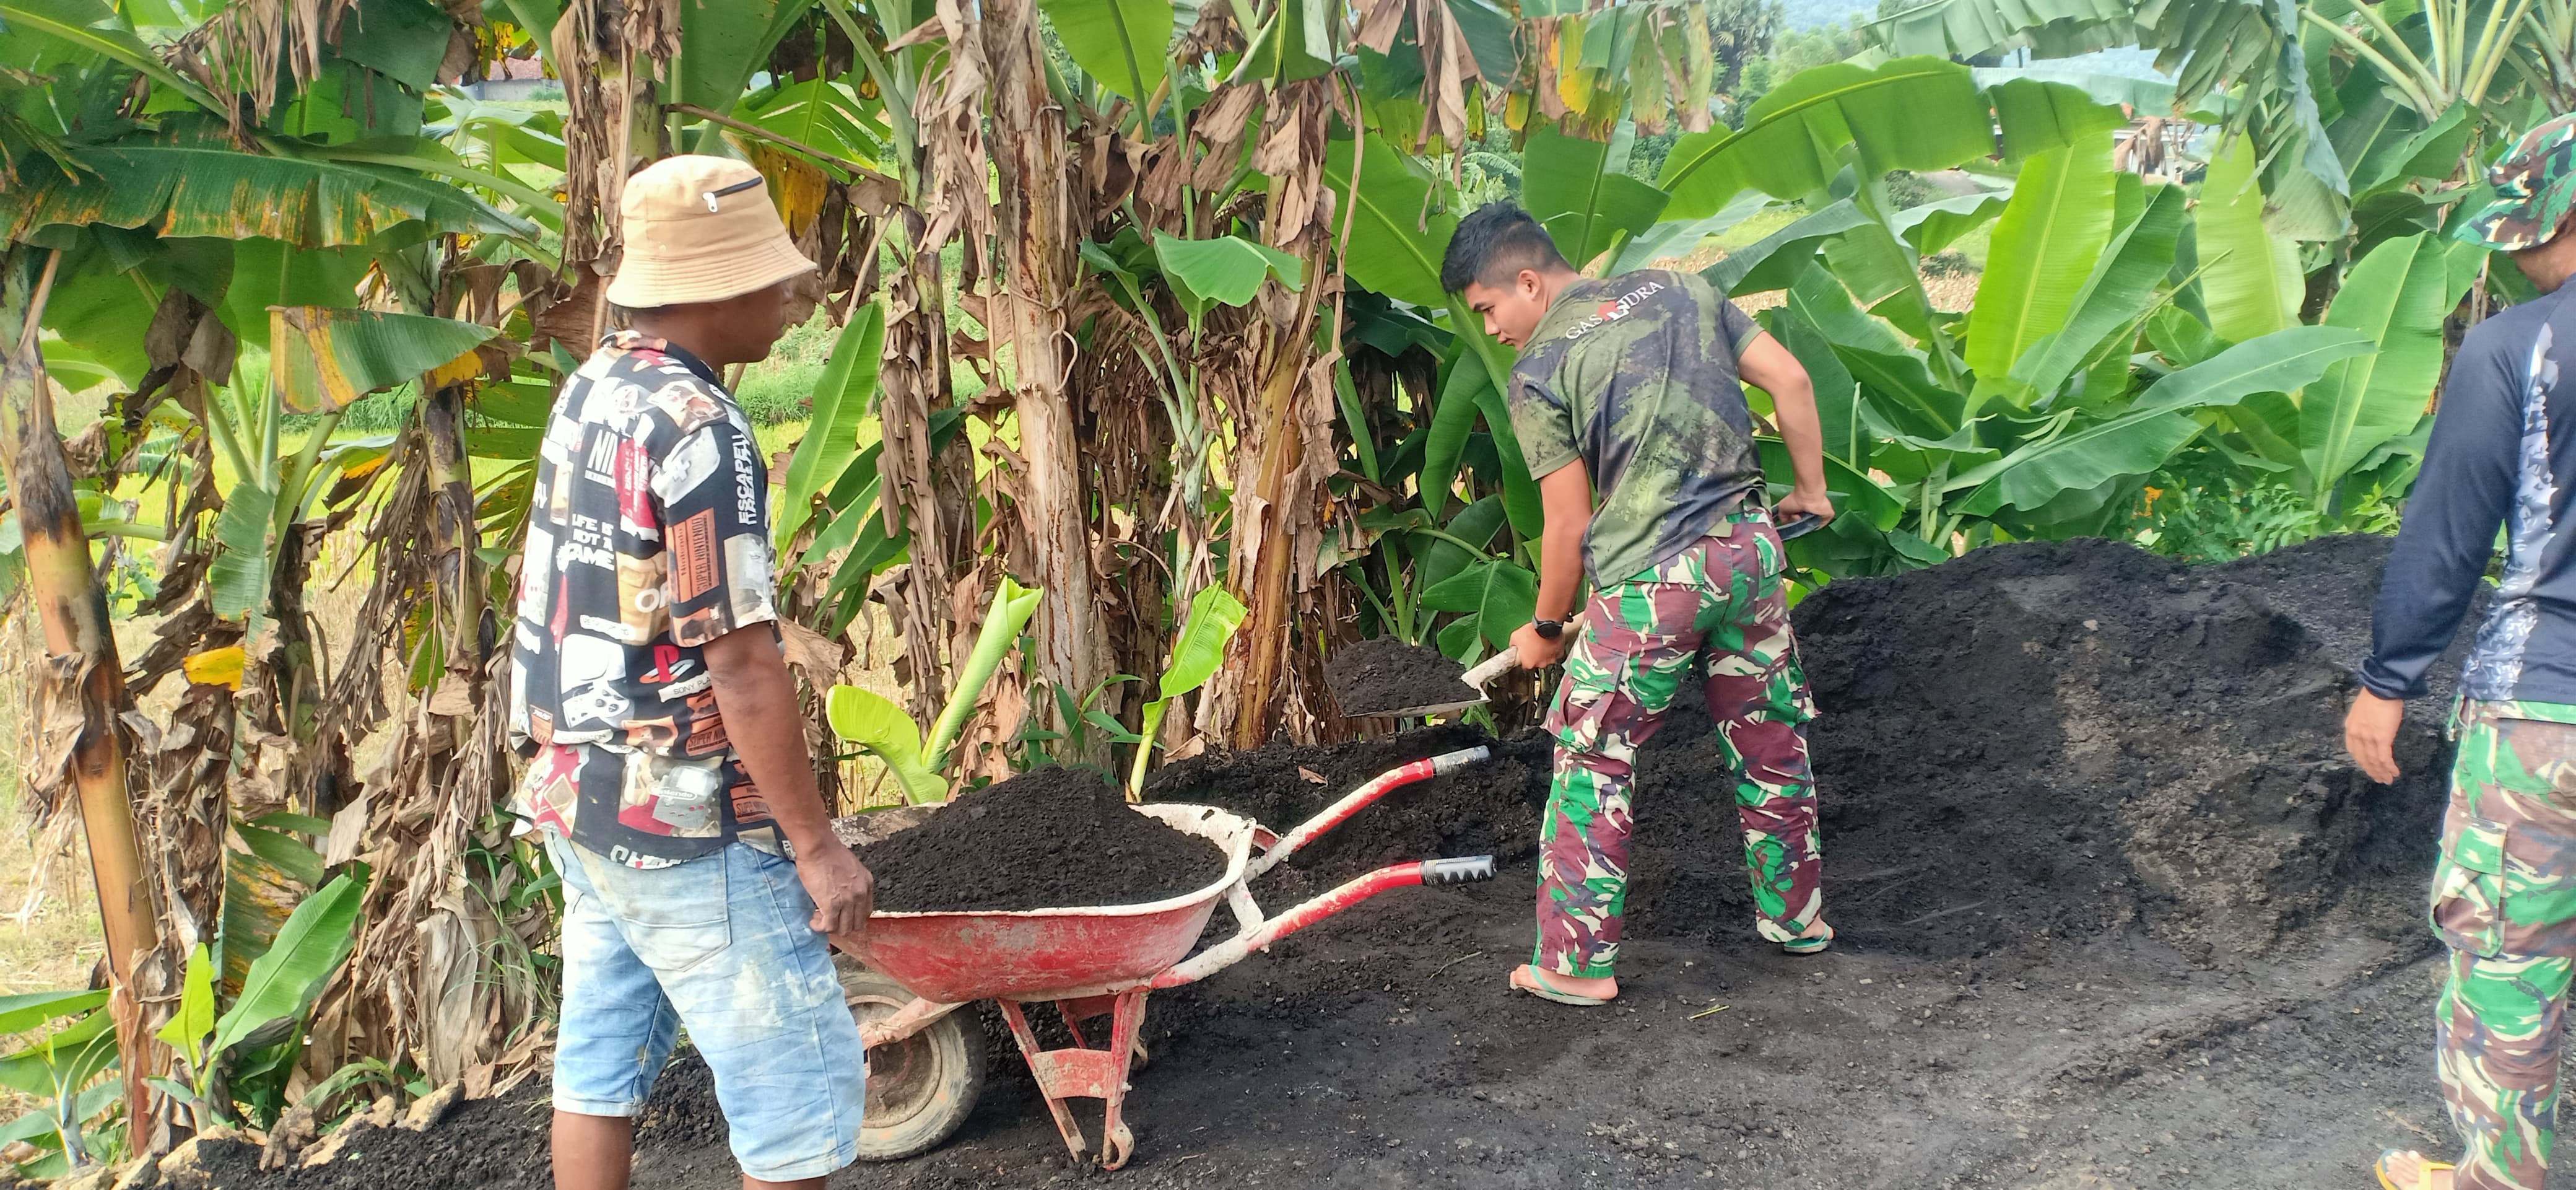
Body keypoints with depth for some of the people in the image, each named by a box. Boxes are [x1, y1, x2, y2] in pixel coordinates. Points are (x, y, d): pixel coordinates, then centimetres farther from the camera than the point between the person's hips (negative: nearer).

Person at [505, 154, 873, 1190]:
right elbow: (741, 664, -22)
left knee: (604, 1055, 18)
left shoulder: (591, 392, 7)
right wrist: (815, 843, -17)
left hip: (579, 791, 9)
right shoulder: (700, 430, -21)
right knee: (802, 1070, 0)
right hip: (683, 820, -9)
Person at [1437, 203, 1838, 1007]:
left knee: (1592, 764, 6)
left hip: (1652, 582, -6)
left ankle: (1578, 964, 10)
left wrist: (1547, 628, 10)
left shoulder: (1538, 373, -5)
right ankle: (1795, 914, 36)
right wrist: (1810, 489, 21)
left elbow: (1570, 523, -4)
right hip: (1750, 549, 6)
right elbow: (1790, 380, 8)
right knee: (1770, 740, 21)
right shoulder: (1680, 290, 11)